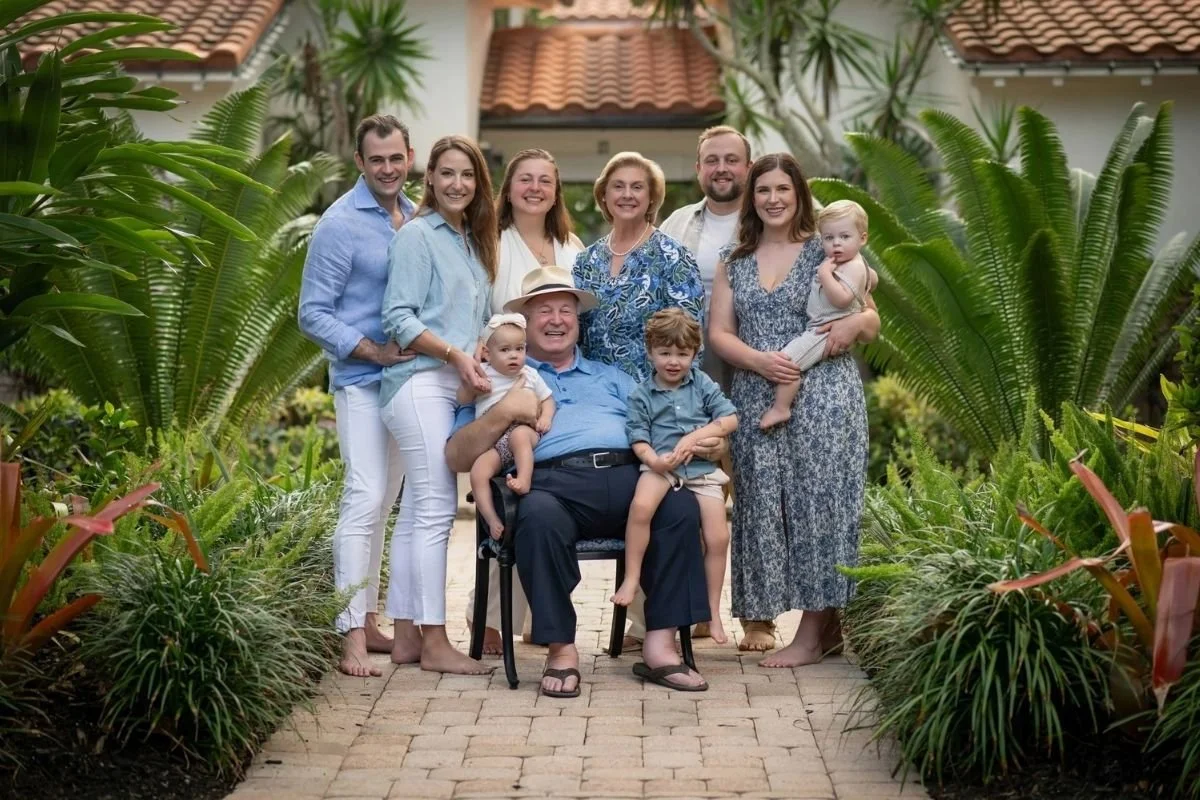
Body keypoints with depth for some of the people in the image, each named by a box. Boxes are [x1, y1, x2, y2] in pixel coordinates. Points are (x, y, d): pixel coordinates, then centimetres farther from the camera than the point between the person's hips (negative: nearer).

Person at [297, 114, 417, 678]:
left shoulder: (417, 218, 11)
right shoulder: (341, 224, -9)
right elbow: (312, 314, -10)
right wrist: (374, 351, -19)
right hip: (361, 381, -7)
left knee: (384, 501, 12)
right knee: (365, 498, -15)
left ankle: (368, 619, 21)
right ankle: (352, 636, -15)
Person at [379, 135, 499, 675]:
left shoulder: (472, 240, 20)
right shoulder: (417, 234, -4)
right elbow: (399, 317, -10)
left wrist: (479, 357, 6)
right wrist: (456, 354, -17)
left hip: (453, 387, 8)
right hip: (420, 383, -8)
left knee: (417, 510, 9)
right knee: (436, 508, -10)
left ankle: (405, 635, 12)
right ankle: (433, 641, -7)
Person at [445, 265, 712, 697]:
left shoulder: (611, 377, 35)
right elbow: (457, 456, 11)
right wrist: (503, 413, -3)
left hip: (625, 474, 3)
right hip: (552, 480, -3)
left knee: (681, 506, -27)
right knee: (540, 516, -39)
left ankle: (659, 645, -23)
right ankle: (561, 649, -26)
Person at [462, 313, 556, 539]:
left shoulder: (529, 375, 15)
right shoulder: (483, 374, 13)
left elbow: (547, 399, 20)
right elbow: (462, 400, 13)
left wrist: (546, 417, -1)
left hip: (524, 429, -1)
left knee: (519, 435, -40)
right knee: (478, 472, -25)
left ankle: (524, 480, -41)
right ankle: (492, 520, -21)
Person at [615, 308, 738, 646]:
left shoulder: (702, 384, 11)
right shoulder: (642, 396, 7)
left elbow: (730, 418, 3)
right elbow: (638, 438, 0)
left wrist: (696, 436, -10)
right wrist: (653, 459, -22)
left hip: (702, 466, 2)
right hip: (660, 465, -2)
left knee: (718, 538, -6)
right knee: (641, 505, -35)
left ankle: (713, 612, 9)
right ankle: (631, 578, -22)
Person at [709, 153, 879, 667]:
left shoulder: (827, 255, 6)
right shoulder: (734, 263, 13)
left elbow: (872, 323, 7)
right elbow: (719, 332, 6)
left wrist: (855, 322, -18)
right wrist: (759, 360, -13)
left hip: (822, 396, -3)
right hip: (757, 400, 3)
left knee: (817, 500, -6)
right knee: (765, 504, 0)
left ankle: (815, 631, 0)